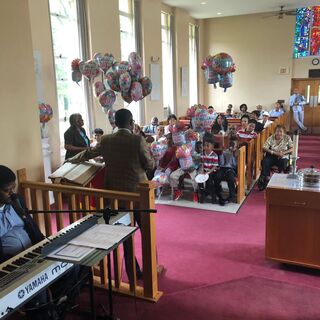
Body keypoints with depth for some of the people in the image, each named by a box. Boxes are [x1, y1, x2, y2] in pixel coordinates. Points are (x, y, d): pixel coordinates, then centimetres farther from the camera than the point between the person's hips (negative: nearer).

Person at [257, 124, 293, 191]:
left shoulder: (287, 138, 5)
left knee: (283, 164, -35)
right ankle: (263, 181, -26)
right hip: (272, 156, 0)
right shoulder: (271, 138, 2)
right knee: (265, 162, -32)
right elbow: (264, 148, -7)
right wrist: (274, 152, -19)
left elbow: (292, 149, 0)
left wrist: (284, 152, -17)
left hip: (282, 157, 0)